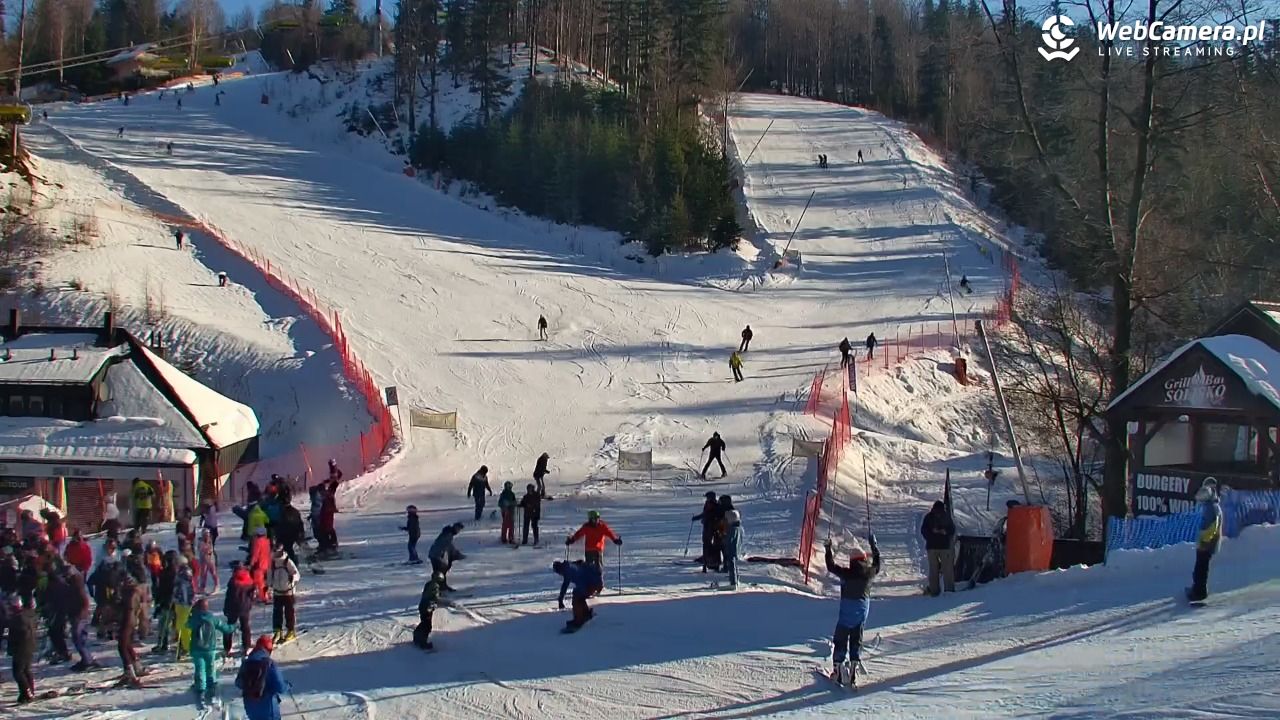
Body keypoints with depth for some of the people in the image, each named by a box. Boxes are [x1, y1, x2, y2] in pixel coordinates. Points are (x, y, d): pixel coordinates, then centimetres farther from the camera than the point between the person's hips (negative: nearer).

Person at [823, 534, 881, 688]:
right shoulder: (870, 572, -2)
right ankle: (853, 668, 7)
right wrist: (873, 544, 29)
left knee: (840, 640, 4)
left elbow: (831, 567, -8)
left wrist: (828, 548, 1)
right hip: (863, 609, 4)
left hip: (847, 610, -4)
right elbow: (877, 562, 17)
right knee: (856, 640, 12)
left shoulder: (847, 574, -14)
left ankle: (838, 669, 1)